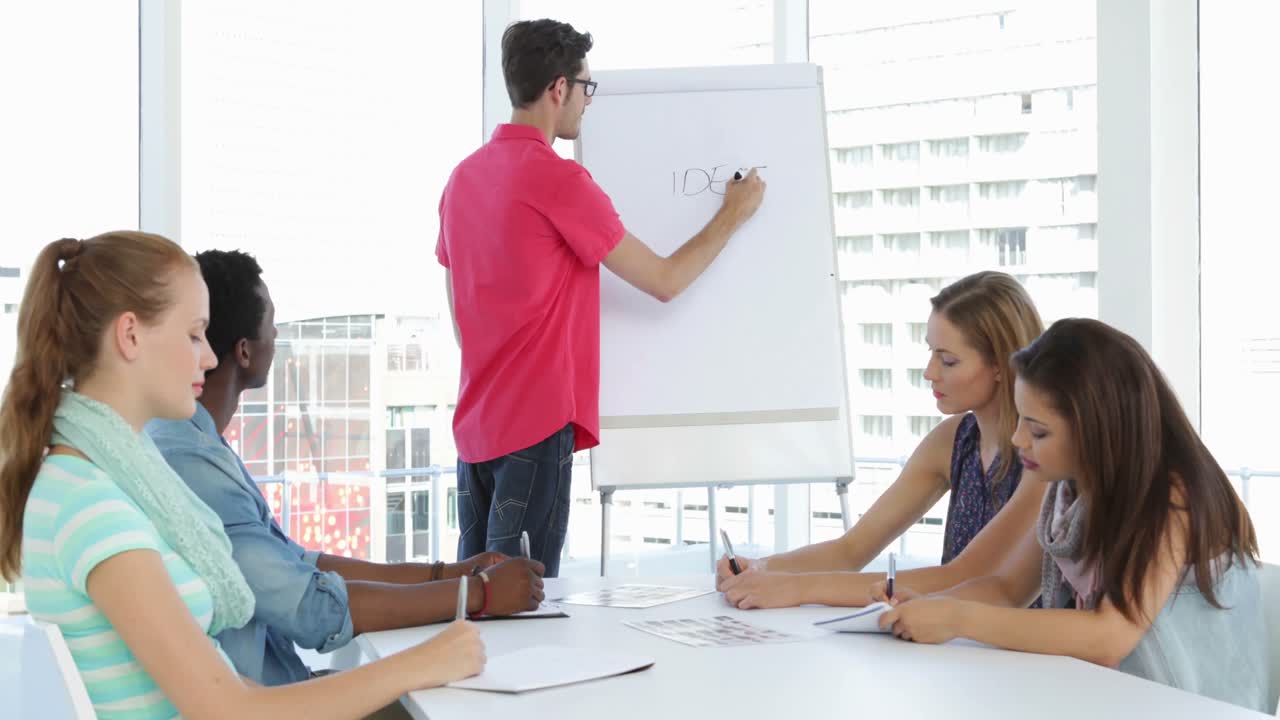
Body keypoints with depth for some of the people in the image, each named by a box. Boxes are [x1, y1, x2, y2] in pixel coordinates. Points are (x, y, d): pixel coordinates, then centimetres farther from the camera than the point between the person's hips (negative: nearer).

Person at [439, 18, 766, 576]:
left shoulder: (463, 177, 11)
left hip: (475, 423, 8)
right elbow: (665, 281, -6)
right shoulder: (558, 179, -13)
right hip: (537, 424, -8)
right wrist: (732, 216, 8)